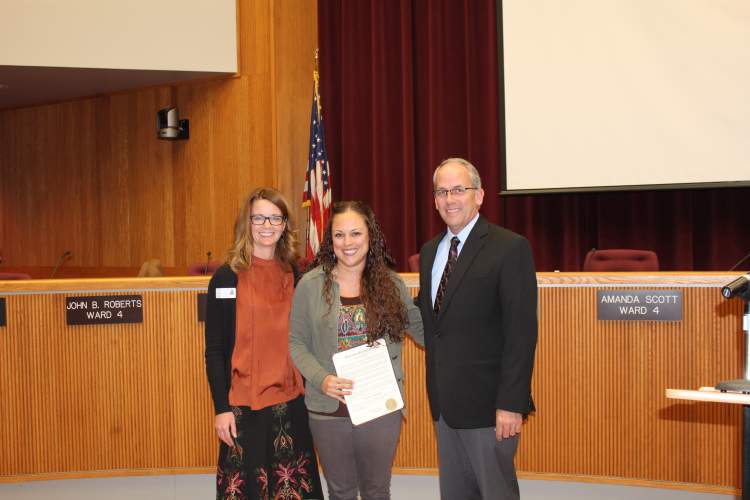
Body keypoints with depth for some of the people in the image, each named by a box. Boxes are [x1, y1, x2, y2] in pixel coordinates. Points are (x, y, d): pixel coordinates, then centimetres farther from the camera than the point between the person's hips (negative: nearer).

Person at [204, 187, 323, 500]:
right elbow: (214, 350, -5)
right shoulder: (227, 277, -4)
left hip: (291, 403, 3)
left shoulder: (296, 276, 6)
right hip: (243, 405, -3)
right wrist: (221, 408, -10)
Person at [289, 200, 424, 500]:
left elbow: (419, 328, 7)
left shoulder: (390, 283, 1)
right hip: (328, 408, 0)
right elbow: (296, 343, -1)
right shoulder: (310, 285, -4)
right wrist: (322, 379, -16)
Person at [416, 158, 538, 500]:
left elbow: (521, 331, -16)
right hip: (445, 402, 7)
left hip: (487, 402, -7)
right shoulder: (430, 251, 12)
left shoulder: (510, 248, -11)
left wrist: (510, 404, -20)